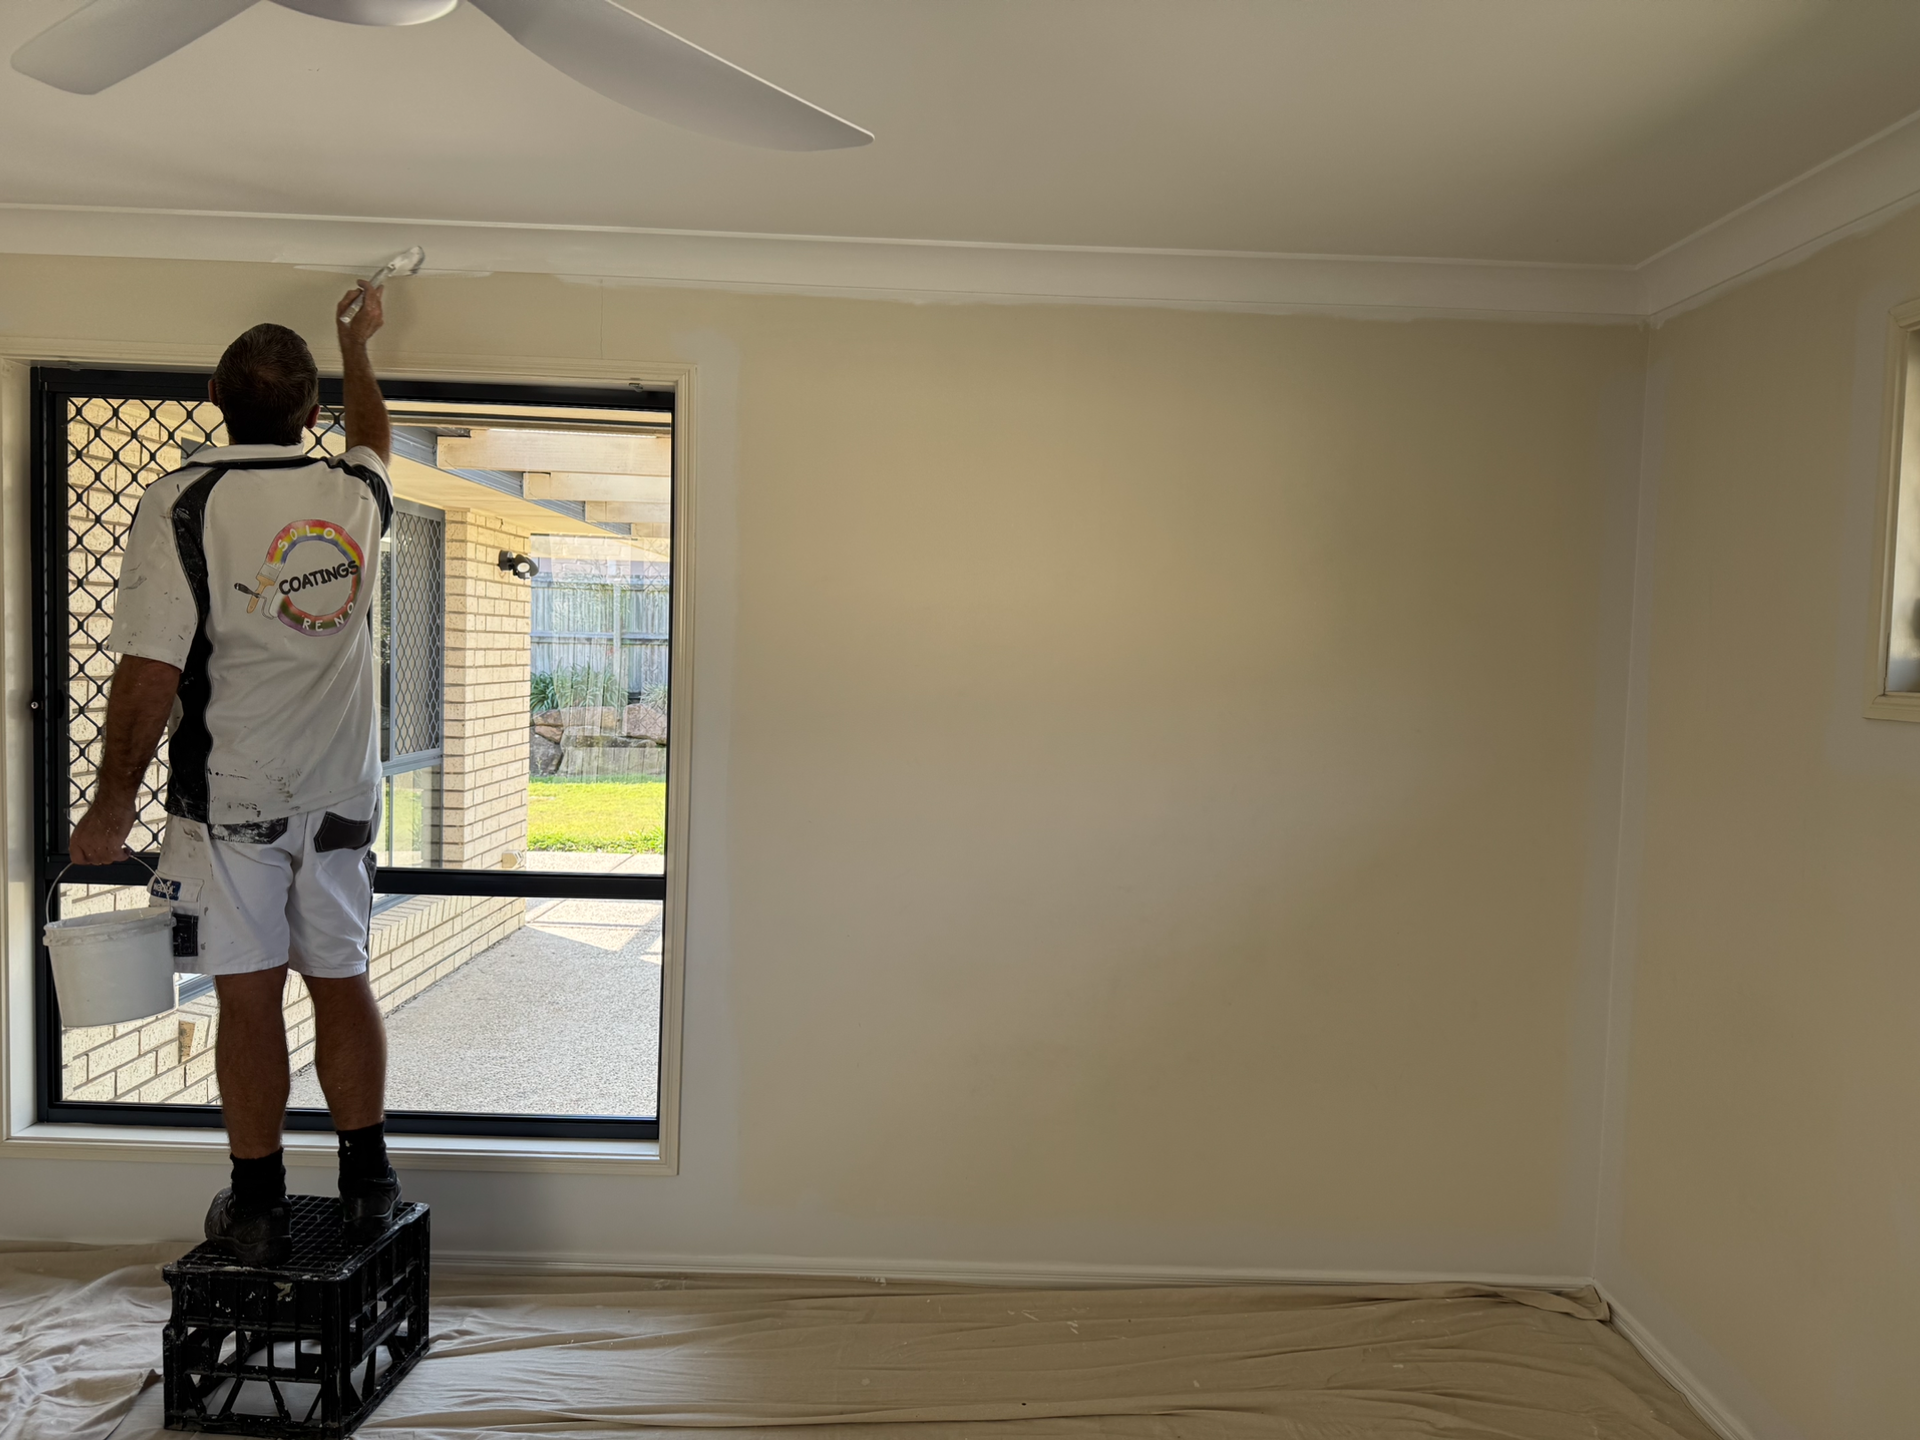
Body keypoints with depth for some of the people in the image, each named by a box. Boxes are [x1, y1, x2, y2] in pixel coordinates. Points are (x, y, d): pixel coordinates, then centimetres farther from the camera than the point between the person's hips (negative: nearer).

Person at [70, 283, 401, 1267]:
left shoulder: (183, 503, -11)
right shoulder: (356, 495, 1)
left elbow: (149, 676, -13)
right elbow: (373, 438, 29)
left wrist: (111, 806, -3)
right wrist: (357, 343, 43)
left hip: (229, 797, -3)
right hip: (342, 794, 4)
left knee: (249, 999, 5)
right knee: (342, 984, 13)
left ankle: (257, 1209, 16)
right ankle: (365, 1184, 22)